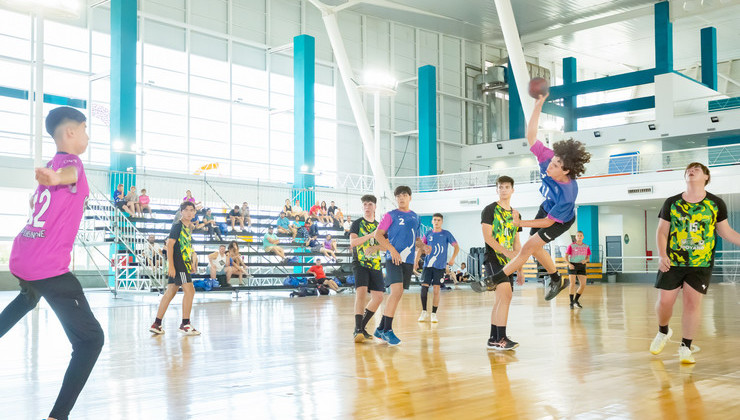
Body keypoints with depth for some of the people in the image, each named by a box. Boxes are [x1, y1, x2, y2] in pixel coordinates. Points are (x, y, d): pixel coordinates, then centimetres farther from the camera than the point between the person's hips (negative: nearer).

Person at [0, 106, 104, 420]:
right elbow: (71, 173, -37)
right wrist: (56, 178, -60)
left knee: (30, 295, 45)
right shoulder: (70, 161, -9)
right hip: (50, 267, -10)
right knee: (91, 339, -9)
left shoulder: (51, 165, 16)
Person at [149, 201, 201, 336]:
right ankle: (185, 324, -4)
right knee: (189, 291, -9)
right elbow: (170, 244, -16)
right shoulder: (177, 225, -9)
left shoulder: (188, 227, 17)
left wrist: (192, 263, 23)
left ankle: (157, 324, 13)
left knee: (170, 292, 9)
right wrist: (171, 265, -22)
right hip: (177, 263, -9)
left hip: (184, 263, 9)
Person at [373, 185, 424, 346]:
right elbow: (378, 234, -4)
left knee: (397, 294, 8)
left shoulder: (415, 217, 18)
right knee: (397, 291, -20)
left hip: (408, 260, 6)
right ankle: (387, 330, -13)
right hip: (394, 259, -6)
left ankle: (381, 329, 18)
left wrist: (420, 245, 2)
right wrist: (392, 249, -15)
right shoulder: (391, 215, 2)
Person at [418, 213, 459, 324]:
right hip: (428, 265, 2)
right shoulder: (428, 234, 9)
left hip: (440, 266, -2)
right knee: (424, 287, -8)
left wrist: (452, 259, -10)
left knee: (436, 289, -3)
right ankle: (424, 312, 5)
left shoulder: (446, 234, 3)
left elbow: (456, 247, 4)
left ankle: (434, 314, 7)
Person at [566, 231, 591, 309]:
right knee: (572, 283, -13)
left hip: (582, 266, 4)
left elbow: (588, 258, 14)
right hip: (572, 266, -4)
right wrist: (569, 264, -18)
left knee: (583, 284, -4)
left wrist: (585, 260, -10)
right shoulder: (571, 246, -2)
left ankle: (576, 300, 16)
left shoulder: (586, 247, 8)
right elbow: (566, 257, -1)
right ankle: (571, 303, -6)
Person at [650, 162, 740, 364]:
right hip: (673, 262, 1)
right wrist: (662, 255, -11)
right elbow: (662, 232, 3)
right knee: (664, 301, -1)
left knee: (693, 302, -4)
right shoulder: (672, 203, 2)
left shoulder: (716, 204, 2)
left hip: (701, 264, 0)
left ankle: (685, 347, 9)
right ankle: (663, 332, 30)